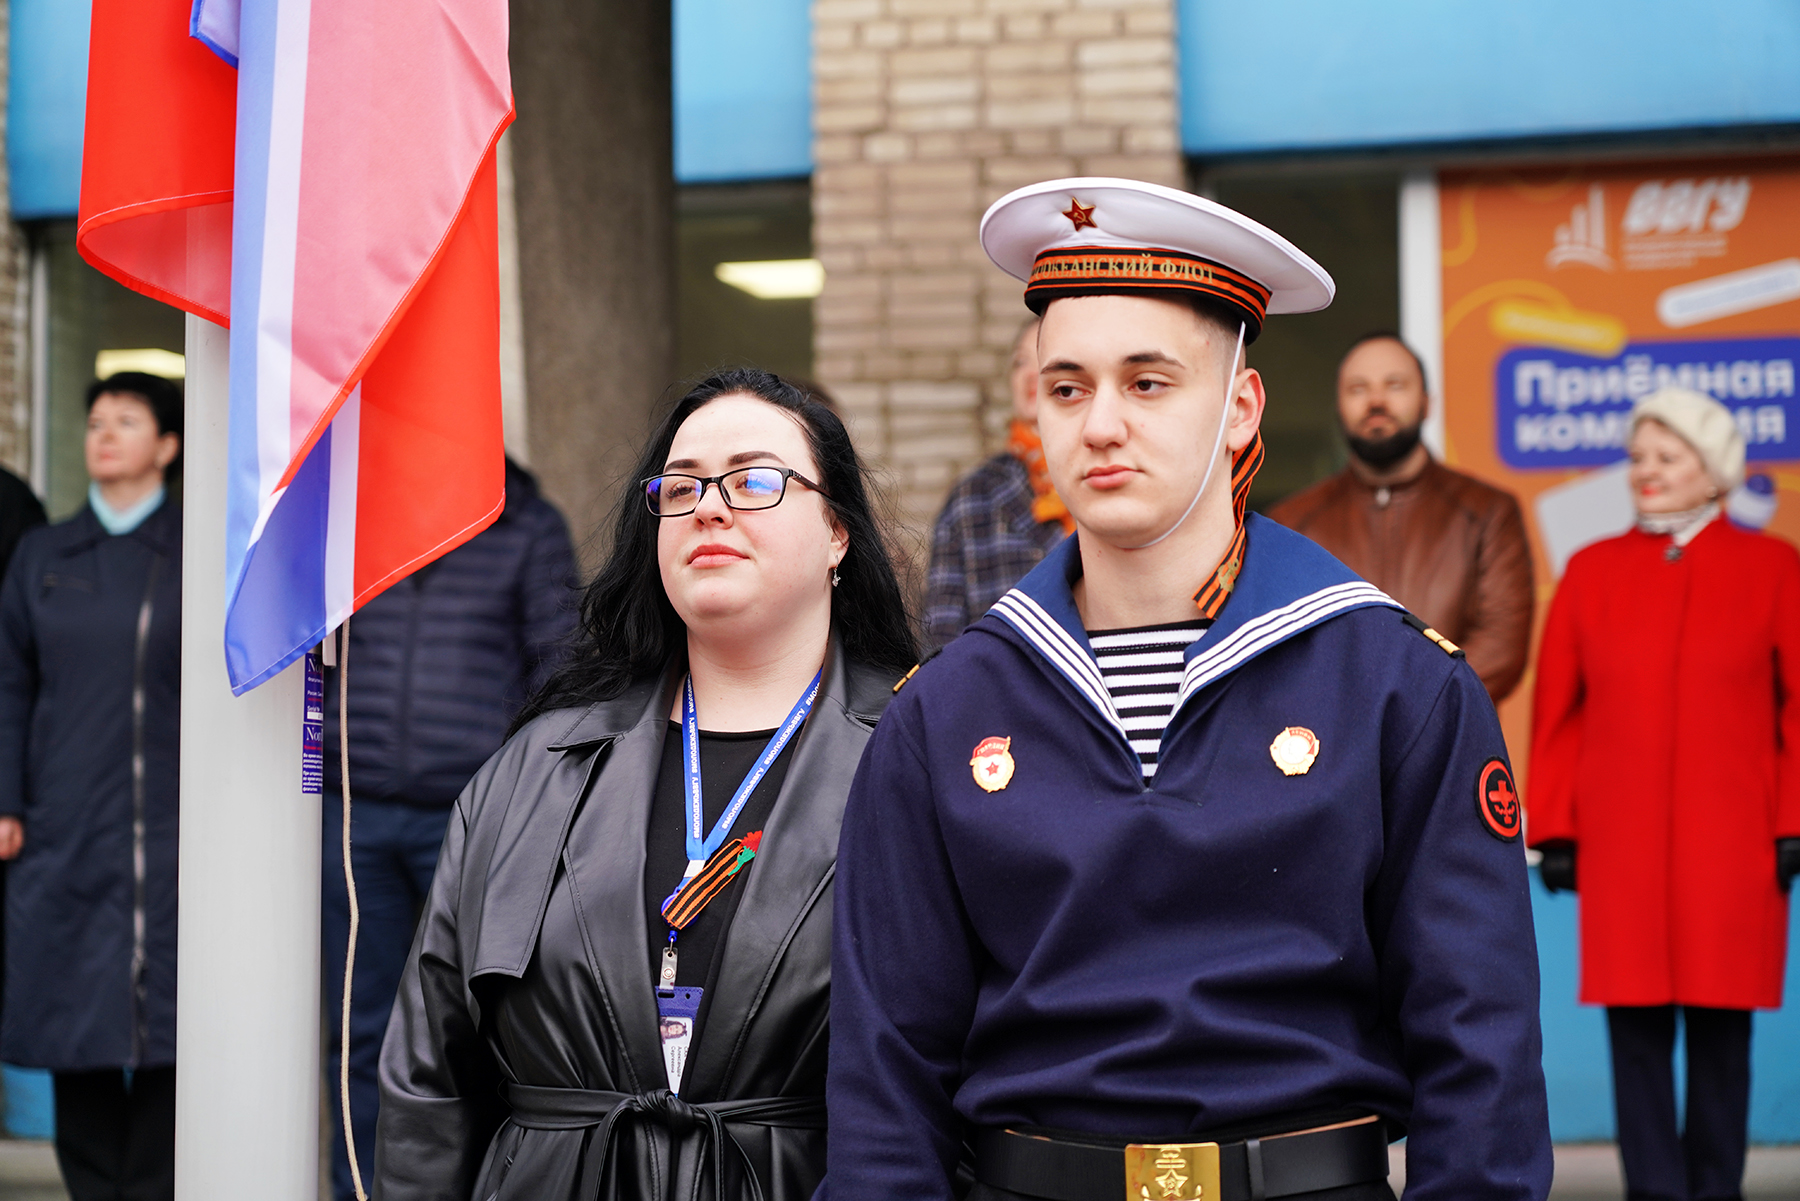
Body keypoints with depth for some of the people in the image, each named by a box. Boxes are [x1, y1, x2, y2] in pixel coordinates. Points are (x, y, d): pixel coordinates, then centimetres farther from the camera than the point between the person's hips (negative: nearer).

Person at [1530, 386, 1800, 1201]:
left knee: (1721, 1025, 5)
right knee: (1636, 1025, 1)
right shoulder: (1592, 572, 8)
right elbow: (1556, 712, 7)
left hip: (1732, 846, -1)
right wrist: (1555, 830, 3)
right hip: (1620, 848, 1)